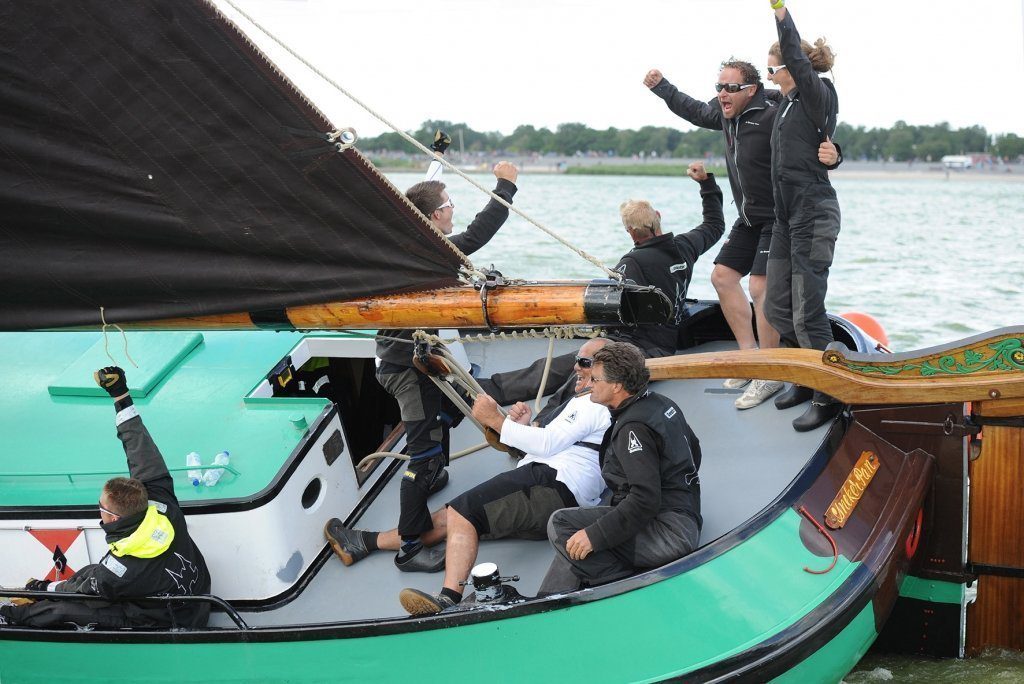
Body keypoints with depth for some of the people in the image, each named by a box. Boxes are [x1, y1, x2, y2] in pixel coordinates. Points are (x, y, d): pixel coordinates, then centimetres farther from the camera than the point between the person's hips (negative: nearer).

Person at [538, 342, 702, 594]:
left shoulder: (634, 428, -17)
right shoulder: (662, 403, 13)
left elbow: (646, 501, -24)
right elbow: (693, 451, 28)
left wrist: (594, 535, -25)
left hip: (669, 530, -11)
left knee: (561, 525, -20)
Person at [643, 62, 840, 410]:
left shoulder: (774, 117, -24)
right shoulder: (727, 113, 3)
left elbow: (817, 146, -30)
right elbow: (697, 111, 26)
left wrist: (831, 157, -53)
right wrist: (661, 87, 32)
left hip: (778, 219, -10)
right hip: (749, 218, 10)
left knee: (760, 286, -19)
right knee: (723, 276, 9)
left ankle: (770, 375, -13)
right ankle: (750, 354, 16)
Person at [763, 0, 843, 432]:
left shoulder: (816, 96, -12)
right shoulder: (789, 103, 14)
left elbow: (799, 61, -29)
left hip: (814, 214, -10)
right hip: (787, 216, 10)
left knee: (807, 312, -9)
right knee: (777, 307, 13)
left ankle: (828, 397, 0)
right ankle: (805, 382, 26)